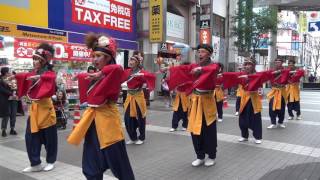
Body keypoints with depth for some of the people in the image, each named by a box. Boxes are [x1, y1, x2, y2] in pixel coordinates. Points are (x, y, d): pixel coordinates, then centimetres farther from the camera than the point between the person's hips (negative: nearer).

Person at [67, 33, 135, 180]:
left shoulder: (112, 74, -12)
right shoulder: (94, 76, 11)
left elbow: (118, 69, -37)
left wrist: (101, 74, -25)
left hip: (107, 118, -8)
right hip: (92, 120, 8)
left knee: (118, 161, 4)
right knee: (91, 165, 16)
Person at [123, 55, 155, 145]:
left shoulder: (141, 72, -10)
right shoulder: (127, 72, 5)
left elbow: (152, 76, -24)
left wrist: (140, 75, -33)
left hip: (138, 97, -5)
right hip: (129, 97, 5)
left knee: (139, 118, 4)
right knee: (128, 119, 6)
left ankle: (141, 138, 21)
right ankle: (133, 138, 23)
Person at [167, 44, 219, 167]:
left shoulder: (214, 66, -4)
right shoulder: (194, 66, 9)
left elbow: (212, 70, -28)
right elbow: (182, 69, -5)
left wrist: (201, 69, -46)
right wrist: (169, 69, -20)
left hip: (207, 101, -4)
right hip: (195, 100, 4)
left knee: (209, 130, 2)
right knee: (195, 129, 7)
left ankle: (211, 156, 21)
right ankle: (200, 156, 22)